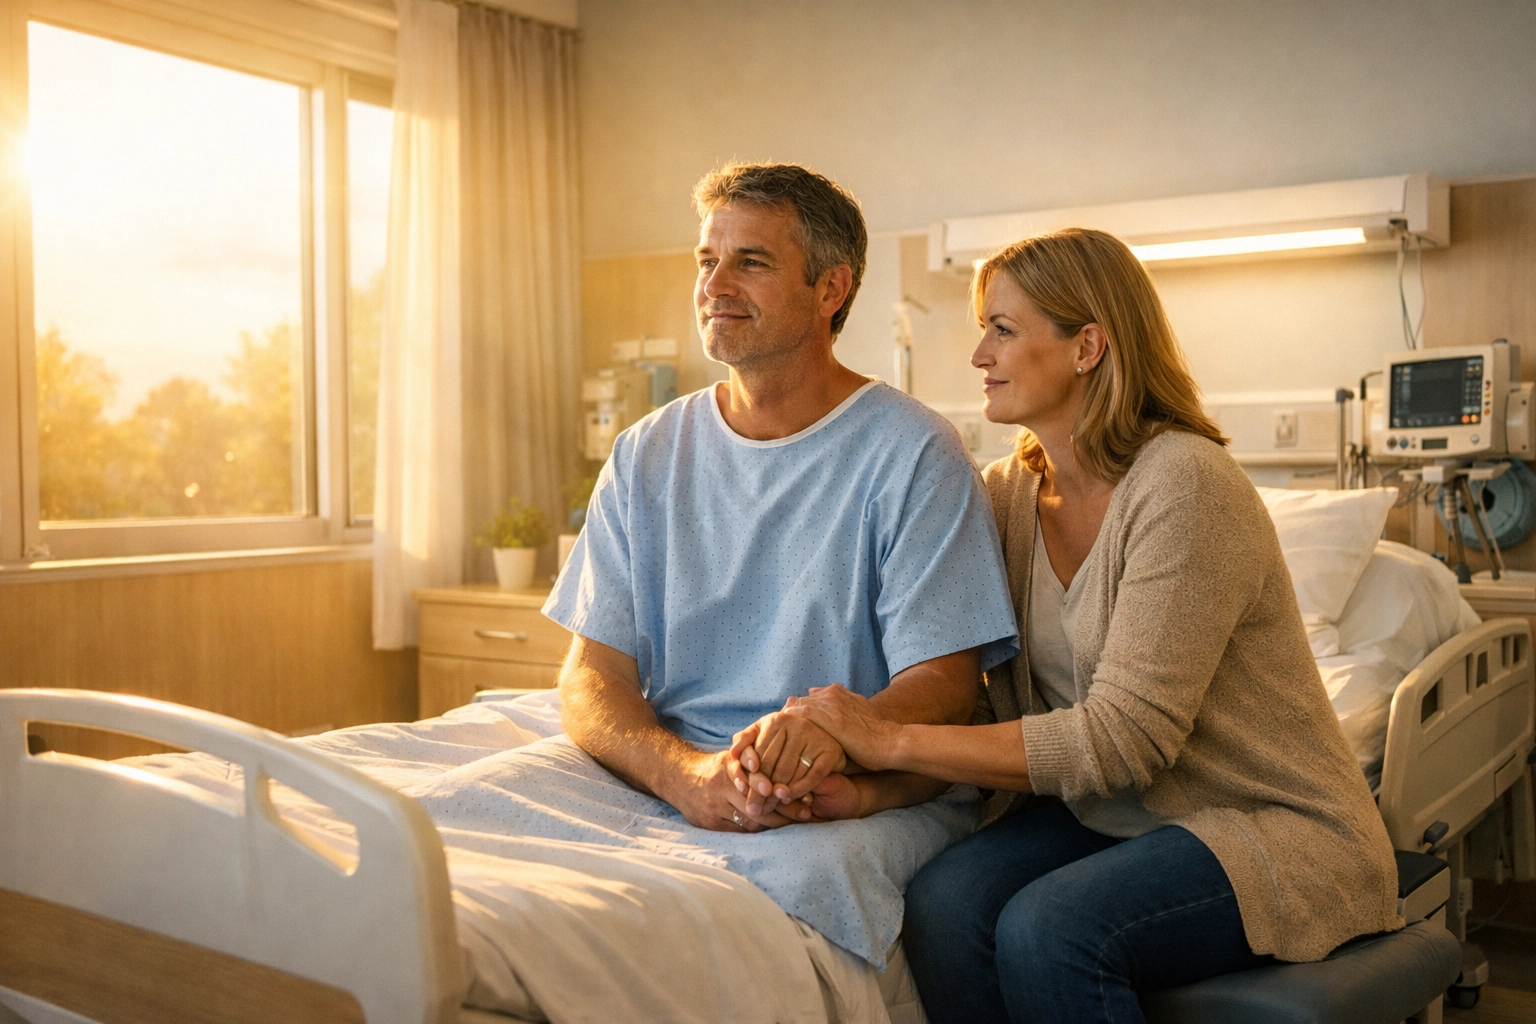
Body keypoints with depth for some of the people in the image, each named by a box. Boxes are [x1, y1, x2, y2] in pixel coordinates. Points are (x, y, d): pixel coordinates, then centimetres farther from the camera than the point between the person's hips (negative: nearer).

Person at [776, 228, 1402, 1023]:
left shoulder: (1183, 483, -20)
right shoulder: (1006, 493, 3)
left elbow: (1125, 734, -25)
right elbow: (991, 710, 0)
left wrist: (892, 741, -27)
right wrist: (866, 789, -18)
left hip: (1270, 829, -5)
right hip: (1109, 815, 6)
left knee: (1048, 928, -30)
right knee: (942, 903, -22)